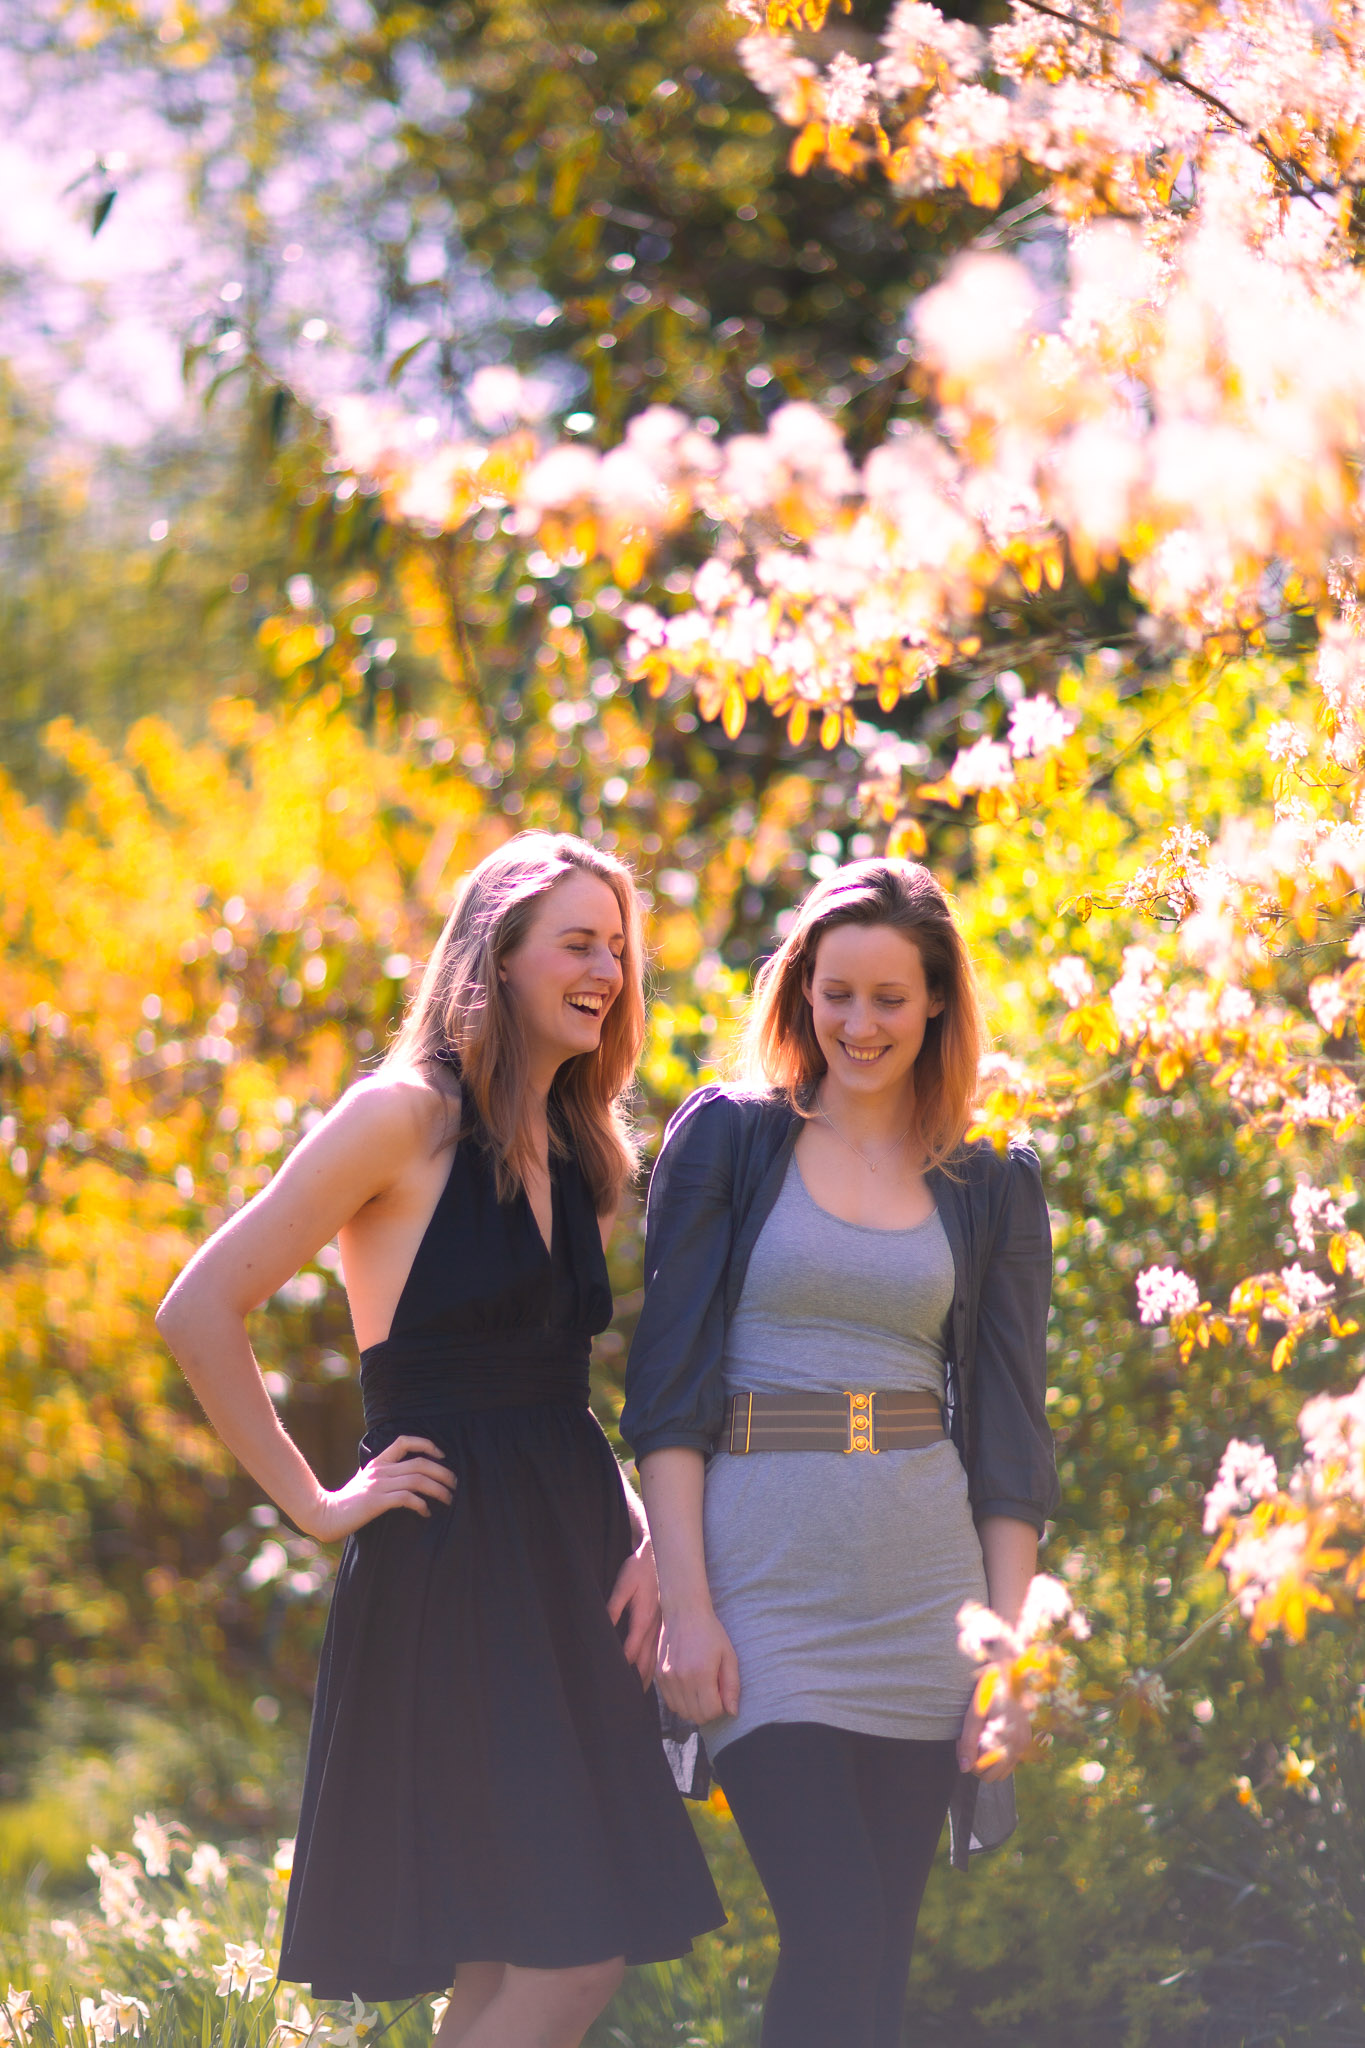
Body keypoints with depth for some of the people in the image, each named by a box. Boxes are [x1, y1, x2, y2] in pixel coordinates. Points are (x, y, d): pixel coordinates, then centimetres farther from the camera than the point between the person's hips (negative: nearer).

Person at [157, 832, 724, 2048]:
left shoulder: (581, 1155, 16)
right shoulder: (405, 1117, -8)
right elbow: (201, 1312, -11)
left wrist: (644, 1534, 6)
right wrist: (314, 1504, -9)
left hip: (572, 1558, 8)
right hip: (445, 1568, -8)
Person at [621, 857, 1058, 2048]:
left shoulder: (992, 1189, 10)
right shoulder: (727, 1140, 3)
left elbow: (1008, 1432, 9)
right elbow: (670, 1382, -1)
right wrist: (685, 1601, -10)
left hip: (922, 1582, 3)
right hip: (765, 1578, -3)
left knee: (880, 1947, 2)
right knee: (836, 1936, -14)